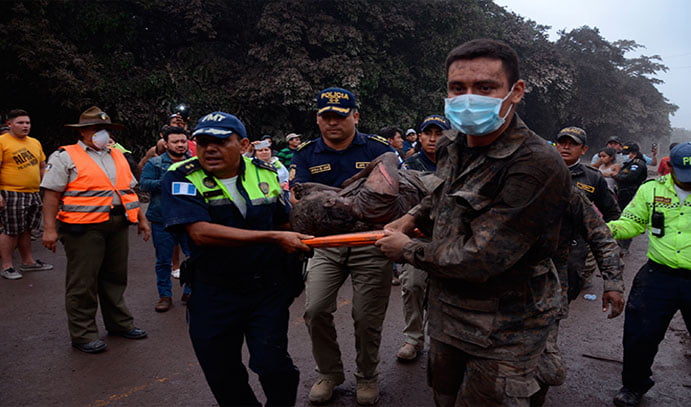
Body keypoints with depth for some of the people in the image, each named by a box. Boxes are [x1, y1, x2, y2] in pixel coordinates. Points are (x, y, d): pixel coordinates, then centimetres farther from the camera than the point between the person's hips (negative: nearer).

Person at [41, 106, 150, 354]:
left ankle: (119, 323, 28)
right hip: (84, 228, -6)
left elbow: (129, 191, 21)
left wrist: (141, 219, 16)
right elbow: (51, 194, -8)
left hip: (117, 226, 6)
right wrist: (49, 229, -15)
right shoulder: (66, 157, -2)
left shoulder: (118, 156, 17)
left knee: (115, 277, 15)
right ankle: (83, 334, 12)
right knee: (83, 282, 1)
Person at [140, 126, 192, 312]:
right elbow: (145, 184, -10)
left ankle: (190, 293, 23)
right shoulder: (155, 163, 3)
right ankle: (165, 295, 22)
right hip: (162, 220, -1)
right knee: (164, 261, 8)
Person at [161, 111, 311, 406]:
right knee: (223, 375, 12)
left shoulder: (266, 174, 1)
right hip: (213, 293, -1)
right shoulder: (180, 179, -12)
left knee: (273, 364, -5)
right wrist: (273, 237, -29)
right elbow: (201, 233, -28)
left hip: (269, 288, 1)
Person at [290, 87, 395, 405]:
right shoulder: (306, 154, 5)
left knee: (367, 318, 5)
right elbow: (297, 196, -4)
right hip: (326, 243, 2)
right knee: (315, 310, -4)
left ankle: (367, 376, 32)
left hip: (371, 242, -2)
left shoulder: (378, 148, -1)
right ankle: (329, 373, 22)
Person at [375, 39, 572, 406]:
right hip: (447, 316, 8)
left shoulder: (537, 166, -28)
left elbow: (480, 259, -29)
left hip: (501, 335, -7)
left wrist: (408, 250, -14)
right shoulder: (452, 144, -1)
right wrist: (413, 217, 10)